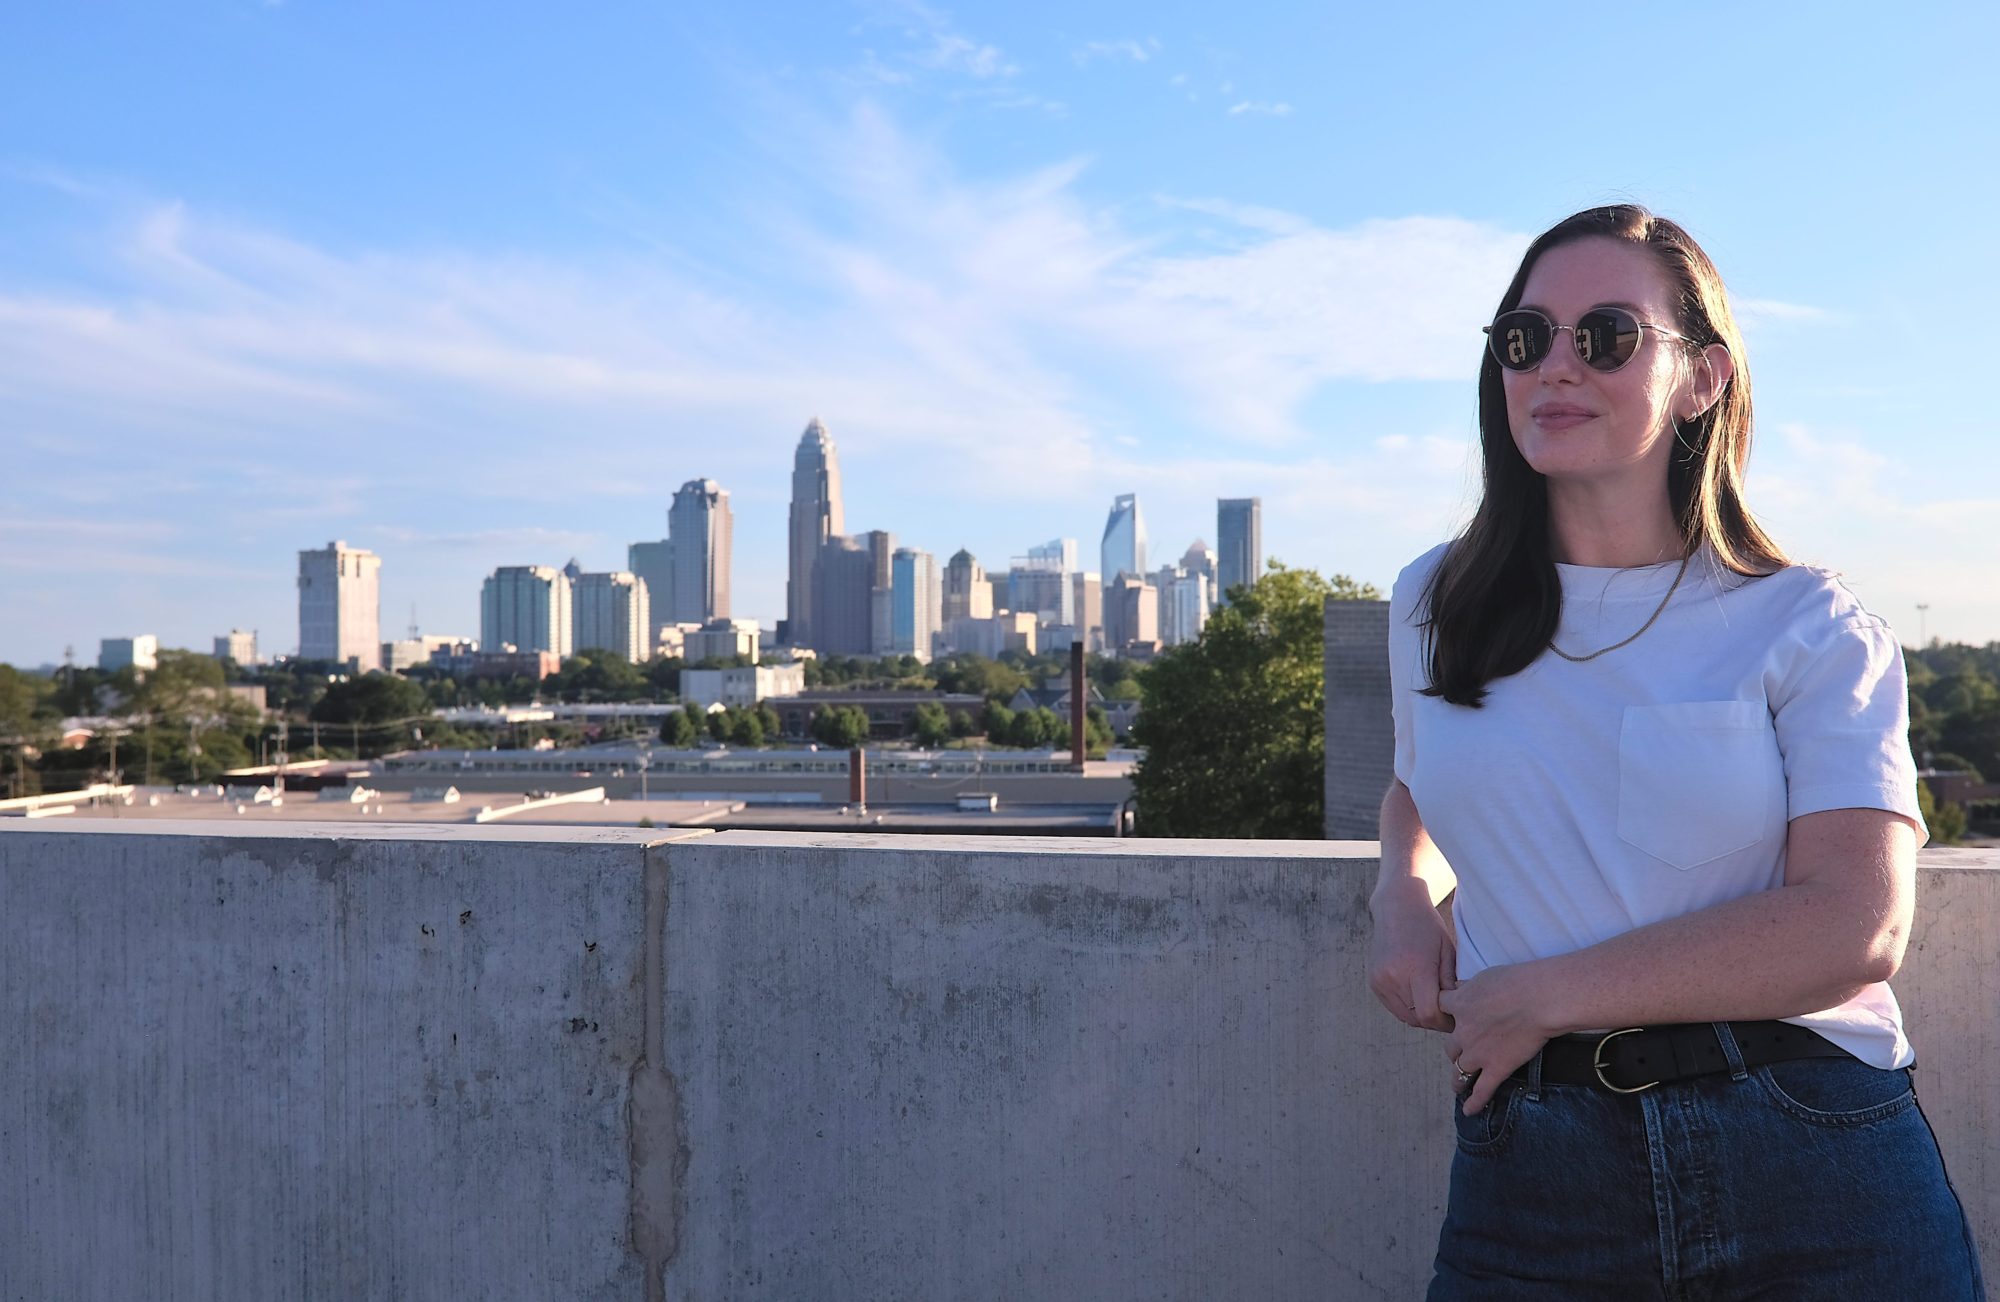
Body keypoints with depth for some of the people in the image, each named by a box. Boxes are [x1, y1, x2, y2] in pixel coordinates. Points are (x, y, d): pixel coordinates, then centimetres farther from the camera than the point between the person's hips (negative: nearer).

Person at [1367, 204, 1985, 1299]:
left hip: (1813, 1172, -2)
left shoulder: (1813, 630, -3)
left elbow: (1855, 927, -14)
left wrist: (1542, 991, -14)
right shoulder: (1433, 608, 7)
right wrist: (1406, 894, 3)